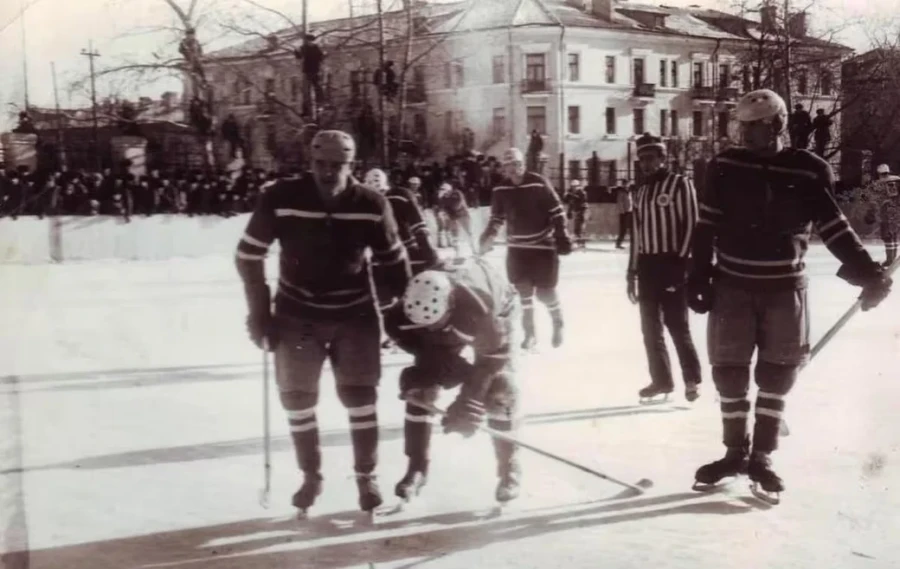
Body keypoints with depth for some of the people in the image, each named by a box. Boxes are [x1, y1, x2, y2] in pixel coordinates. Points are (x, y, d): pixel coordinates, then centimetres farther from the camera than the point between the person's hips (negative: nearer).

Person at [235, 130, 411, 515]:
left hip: (354, 314, 0)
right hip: (297, 315, 0)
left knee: (360, 396, 2)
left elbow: (392, 261, 1)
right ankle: (311, 476, 26)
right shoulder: (281, 199, -17)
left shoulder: (371, 205, -14)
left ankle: (366, 476, 20)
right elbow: (248, 255, -6)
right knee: (297, 396, 6)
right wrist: (259, 313, -5)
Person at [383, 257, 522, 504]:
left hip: (496, 313, -3)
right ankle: (417, 468, 5)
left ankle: (509, 468, -1)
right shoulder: (416, 305, -38)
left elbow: (493, 355, -34)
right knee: (421, 386, -7)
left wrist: (468, 400, -37)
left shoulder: (480, 305, -48)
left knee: (498, 389, -16)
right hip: (447, 326, 3)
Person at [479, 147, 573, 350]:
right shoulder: (500, 190, -1)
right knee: (523, 290, 4)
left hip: (543, 245, -4)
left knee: (545, 291, -2)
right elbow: (497, 218, 11)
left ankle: (558, 323, 25)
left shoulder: (539, 183, -13)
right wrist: (487, 238, -3)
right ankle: (530, 333, 16)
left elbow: (557, 212, -11)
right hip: (517, 247, 4)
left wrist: (562, 237, -15)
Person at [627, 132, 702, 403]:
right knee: (650, 326, 8)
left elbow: (691, 225, -10)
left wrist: (681, 260, -17)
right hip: (647, 265, 7)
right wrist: (632, 271, 14)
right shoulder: (641, 192, 15)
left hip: (671, 264, -7)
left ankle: (692, 379, 6)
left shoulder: (680, 184, -4)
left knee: (677, 325, -6)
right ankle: (661, 379, 16)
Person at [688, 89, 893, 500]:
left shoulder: (809, 171, -6)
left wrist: (866, 272, -11)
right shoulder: (725, 166, -3)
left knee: (777, 373, 5)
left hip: (784, 288, -1)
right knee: (729, 369, 4)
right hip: (732, 285, 1)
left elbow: (833, 227, -2)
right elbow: (707, 226, 1)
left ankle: (761, 456, 18)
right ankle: (735, 452, 20)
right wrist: (699, 276, -3)